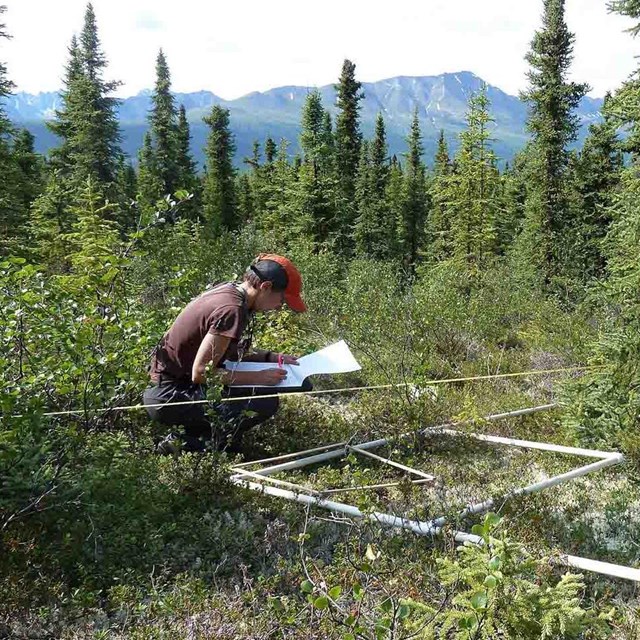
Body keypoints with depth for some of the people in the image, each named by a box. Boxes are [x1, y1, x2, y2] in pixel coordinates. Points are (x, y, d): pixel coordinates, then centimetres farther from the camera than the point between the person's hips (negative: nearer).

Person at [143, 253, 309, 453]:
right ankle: (183, 442, -9)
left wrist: (272, 357, 7)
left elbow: (229, 351, 17)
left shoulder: (228, 290, 4)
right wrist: (258, 377, -19)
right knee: (265, 403, -19)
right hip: (168, 397, -9)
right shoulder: (232, 310, -24)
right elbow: (200, 372, -24)